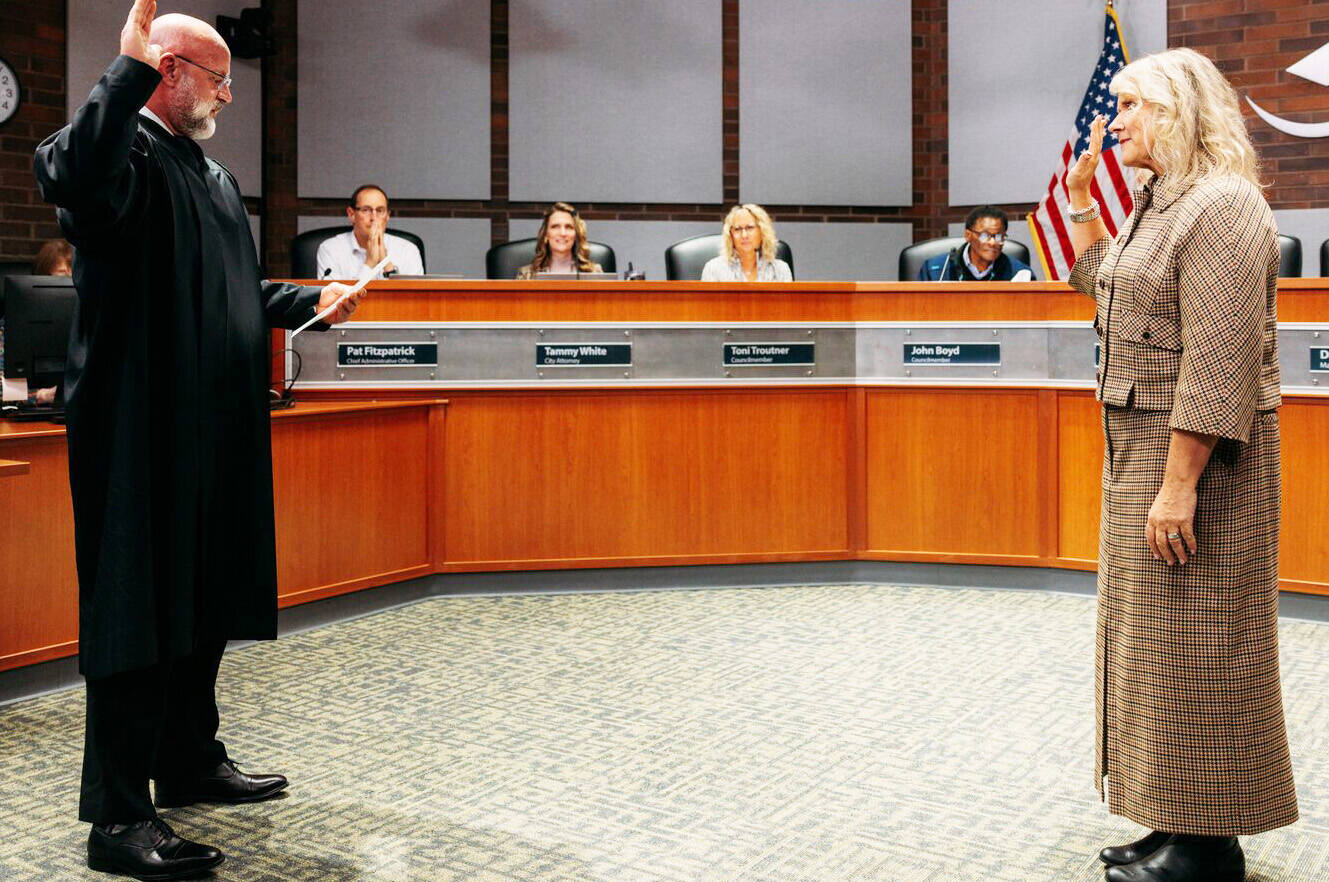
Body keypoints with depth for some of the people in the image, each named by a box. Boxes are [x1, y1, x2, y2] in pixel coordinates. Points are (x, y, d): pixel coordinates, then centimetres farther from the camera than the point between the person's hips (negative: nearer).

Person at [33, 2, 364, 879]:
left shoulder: (214, 175, 21)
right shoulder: (127, 149, -8)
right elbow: (73, 175, -34)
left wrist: (310, 301, 21)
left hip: (218, 428, 9)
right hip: (143, 428, -9)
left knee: (207, 598, 16)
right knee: (141, 605, -6)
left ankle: (192, 760, 32)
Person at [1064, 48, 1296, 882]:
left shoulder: (1222, 206, -16)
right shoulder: (1160, 205, 15)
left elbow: (1220, 364, -23)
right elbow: (1097, 279, 35)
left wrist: (1179, 484, -25)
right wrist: (1081, 195, 25)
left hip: (1199, 454, -10)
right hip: (1142, 446, 10)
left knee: (1194, 642, -2)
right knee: (1153, 637, 14)